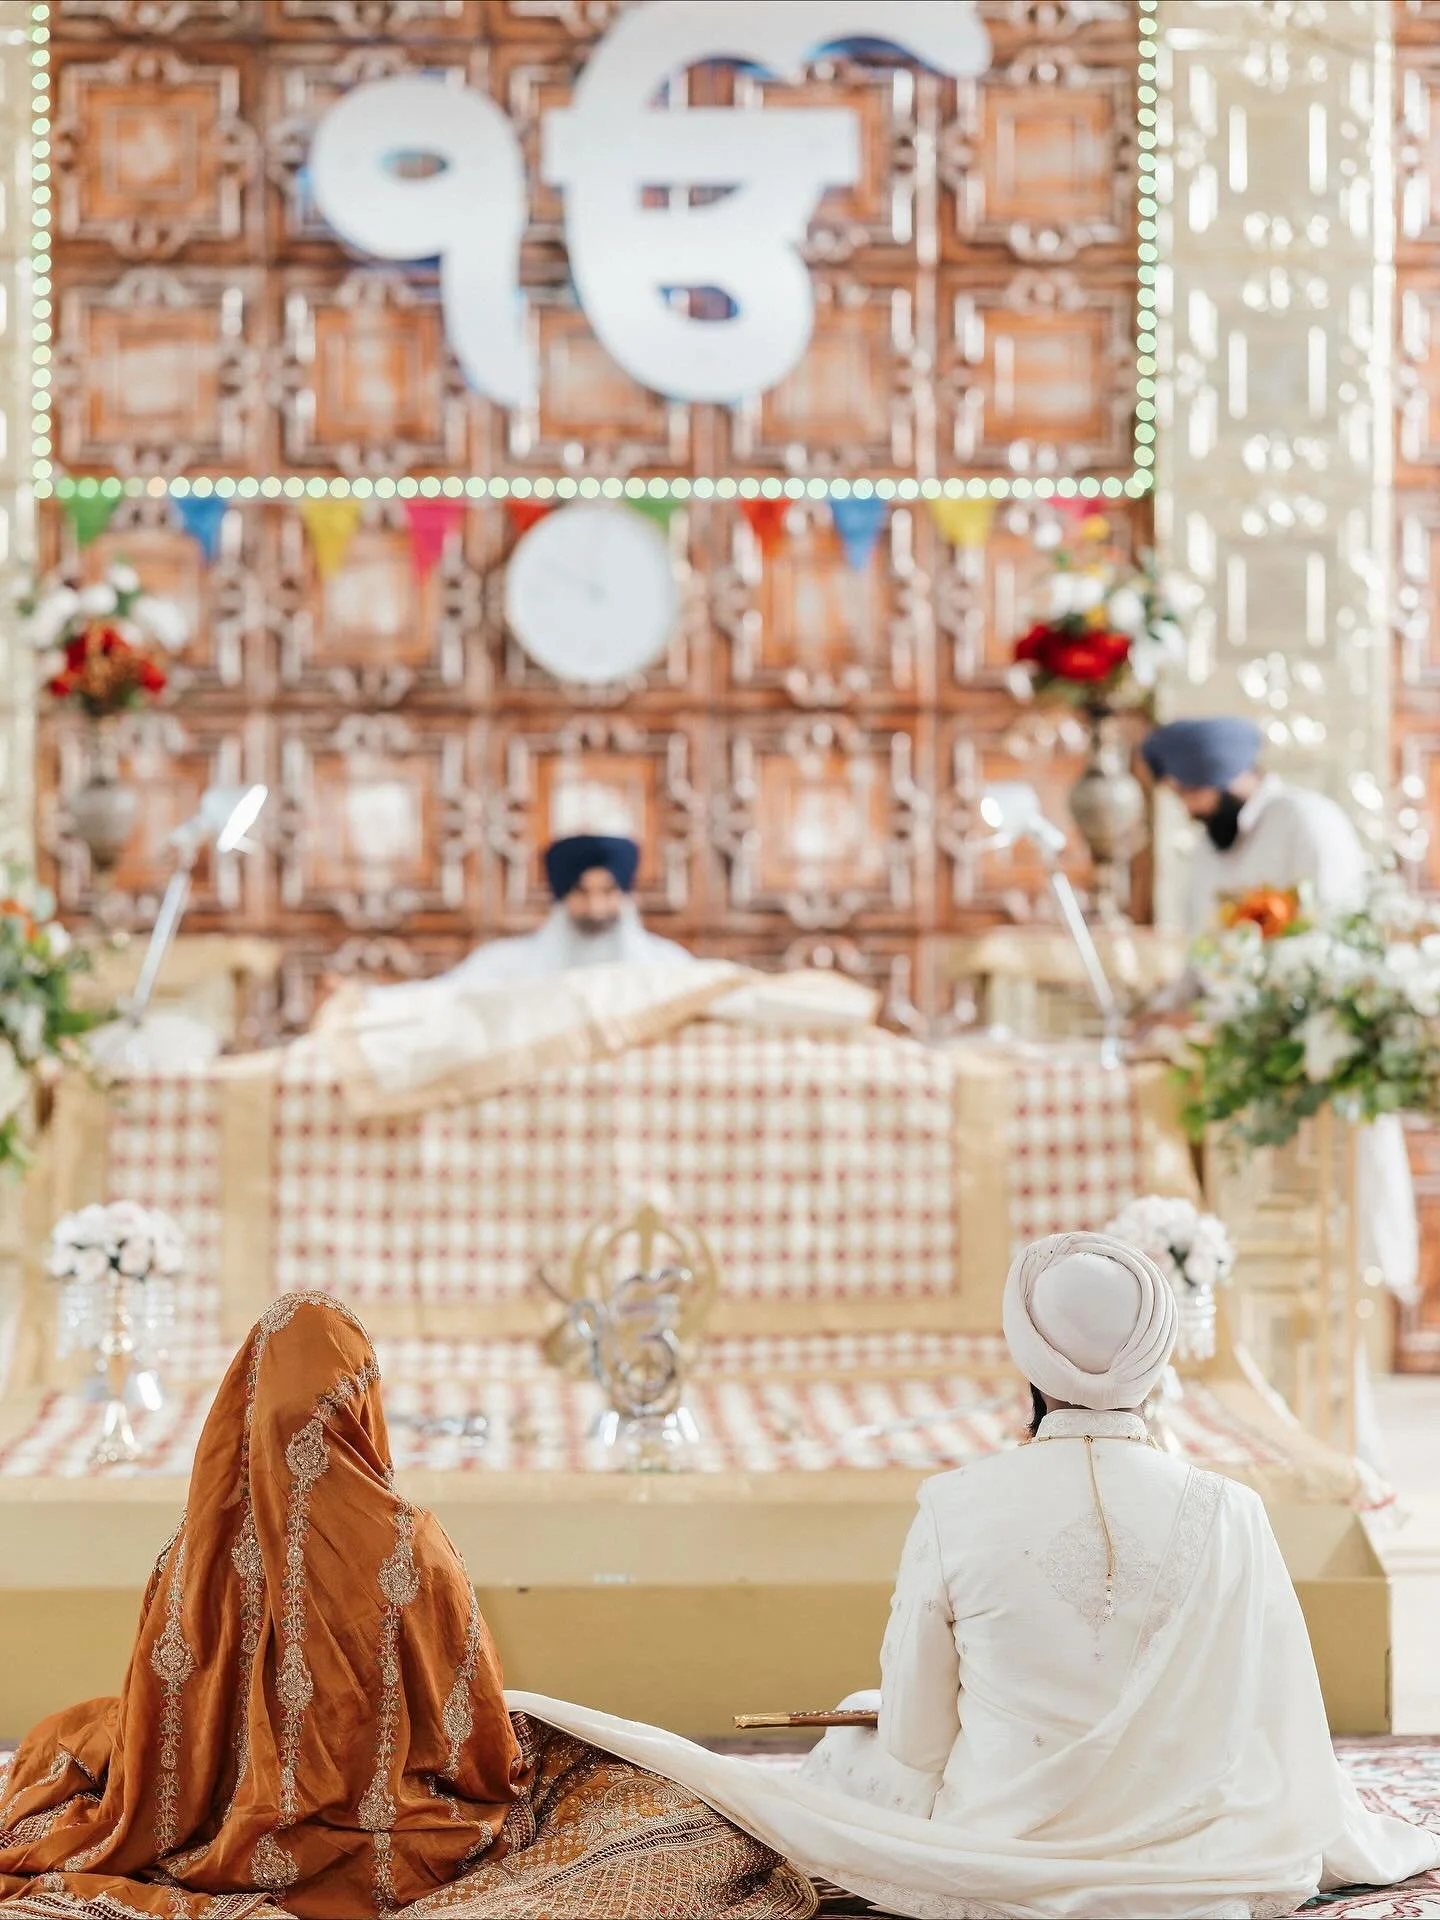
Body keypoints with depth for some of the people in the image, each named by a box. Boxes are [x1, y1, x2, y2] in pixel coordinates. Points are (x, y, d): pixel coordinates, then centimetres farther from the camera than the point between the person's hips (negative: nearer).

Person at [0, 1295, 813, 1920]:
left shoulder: (205, 1543, -15)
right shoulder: (403, 1545, -23)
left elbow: (161, 1725, -4)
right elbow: (481, 1745, -12)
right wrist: (502, 1765, 10)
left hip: (226, 1824, 3)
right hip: (384, 1841, -3)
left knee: (66, 1735, 30)